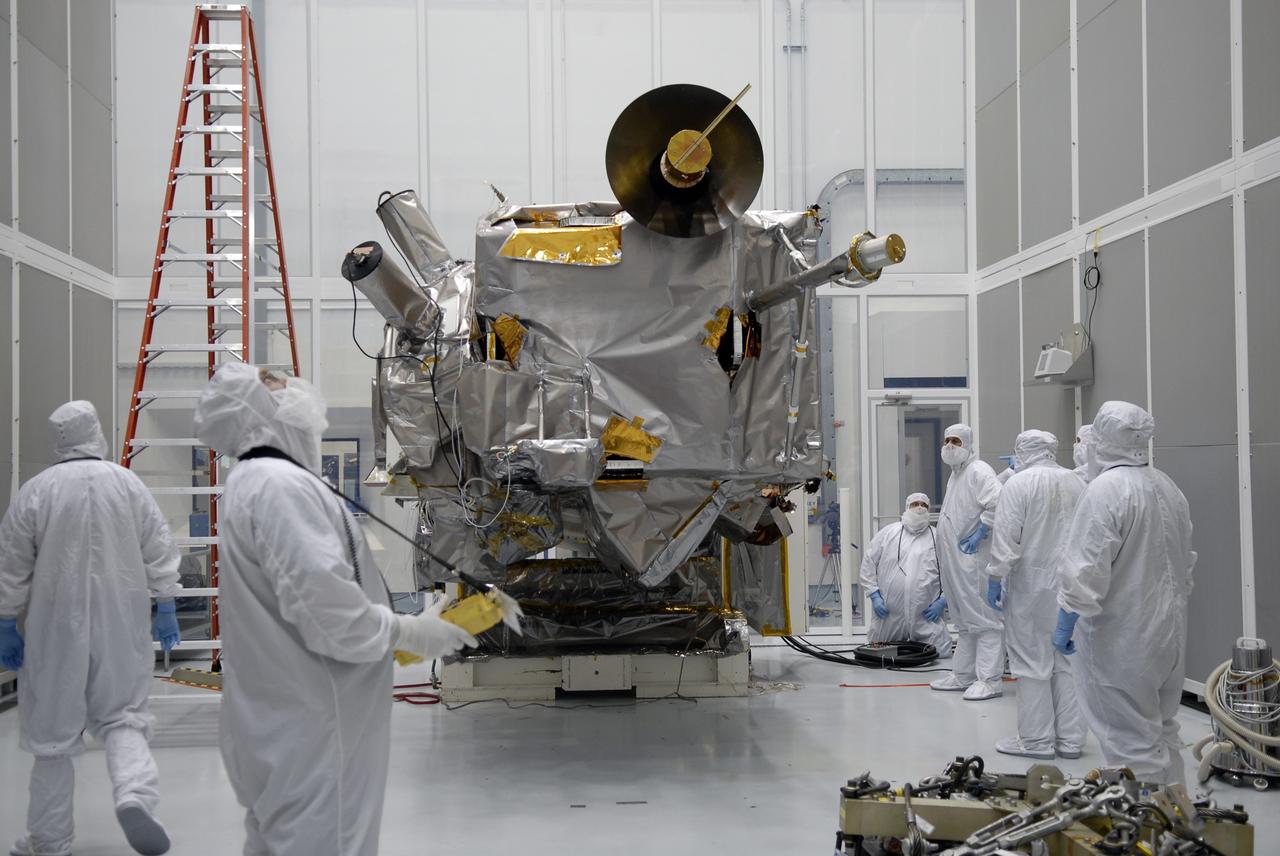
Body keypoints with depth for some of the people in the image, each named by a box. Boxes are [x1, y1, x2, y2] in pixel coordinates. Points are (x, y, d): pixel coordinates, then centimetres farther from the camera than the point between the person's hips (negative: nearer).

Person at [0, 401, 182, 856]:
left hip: (57, 626, -1)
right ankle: (135, 796, -16)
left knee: (53, 730, 10)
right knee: (123, 717, 11)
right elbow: (159, 551, 1)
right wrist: (165, 608, 8)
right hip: (121, 625, 1)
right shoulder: (129, 484, -1)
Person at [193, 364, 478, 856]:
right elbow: (330, 613, -26)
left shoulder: (254, 481, 15)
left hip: (284, 722, 11)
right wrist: (411, 633, -12)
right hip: (310, 732, -11)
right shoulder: (279, 484, -20)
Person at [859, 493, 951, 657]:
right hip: (889, 614, 1)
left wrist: (943, 601, -5)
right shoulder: (888, 533, 7)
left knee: (940, 650, -5)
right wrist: (874, 596, 0)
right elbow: (868, 563, 8)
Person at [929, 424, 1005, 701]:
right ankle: (963, 676, 24)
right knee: (965, 622, 17)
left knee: (984, 620, -7)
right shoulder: (955, 474, 20)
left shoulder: (978, 471, -11)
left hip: (974, 560, -10)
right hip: (955, 561, 11)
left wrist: (980, 533, -22)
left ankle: (989, 680, -5)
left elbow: (998, 503, -26)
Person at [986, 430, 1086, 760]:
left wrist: (996, 578, -8)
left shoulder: (1018, 484, -10)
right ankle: (1070, 739, 15)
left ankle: (1037, 740, 5)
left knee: (1032, 663, 2)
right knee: (1068, 662, 11)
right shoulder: (1076, 483, 6)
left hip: (1031, 586, -5)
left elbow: (1007, 537, -15)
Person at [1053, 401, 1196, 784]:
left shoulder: (1105, 489, -18)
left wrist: (1065, 623, -11)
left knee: (1132, 742, -2)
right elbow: (1186, 560, 18)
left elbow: (1086, 568, -21)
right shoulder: (1169, 487, 8)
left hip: (1122, 640, -8)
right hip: (1168, 634, 8)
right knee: (1162, 731, 20)